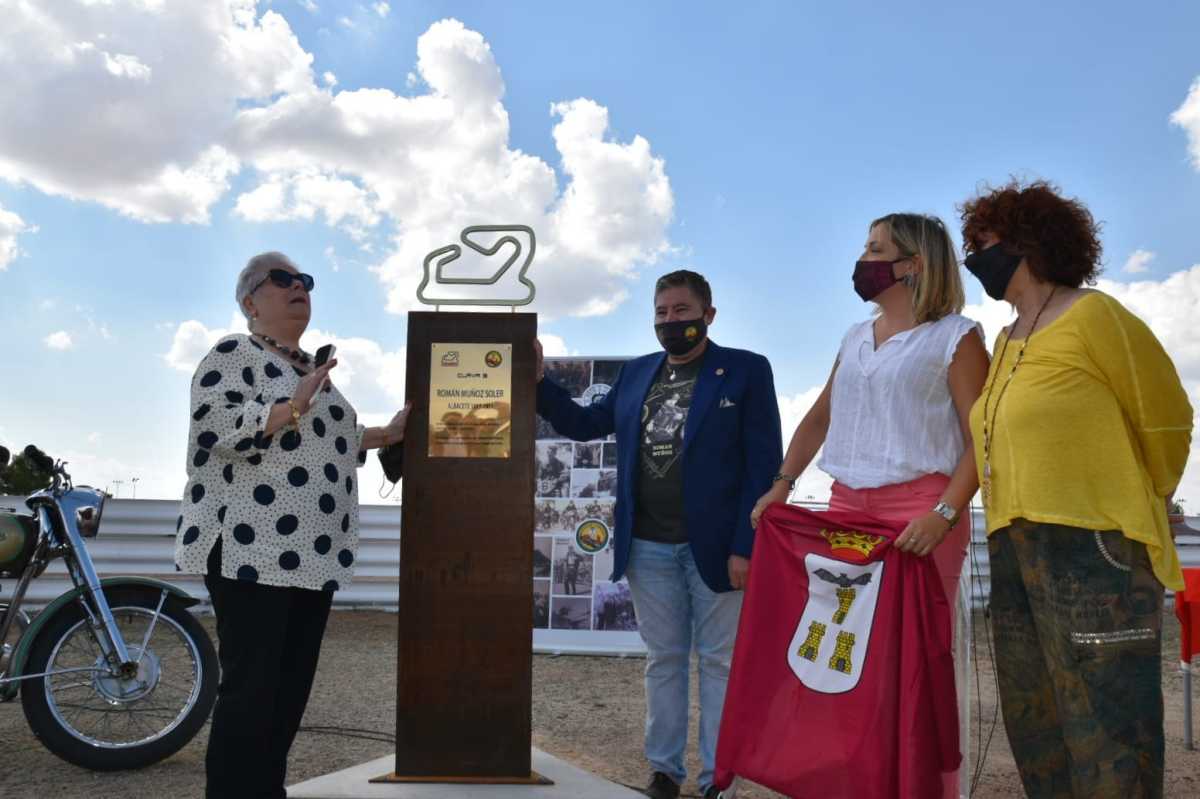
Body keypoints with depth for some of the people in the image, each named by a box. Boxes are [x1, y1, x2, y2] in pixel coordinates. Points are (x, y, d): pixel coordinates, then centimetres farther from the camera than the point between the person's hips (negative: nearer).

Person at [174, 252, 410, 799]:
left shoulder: (312, 367, 22)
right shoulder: (232, 354, -2)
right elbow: (215, 431, -16)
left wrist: (384, 435, 19)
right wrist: (293, 406, -23)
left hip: (311, 554, 8)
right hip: (251, 550, -8)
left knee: (291, 687, 10)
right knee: (251, 689, -7)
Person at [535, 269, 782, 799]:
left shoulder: (746, 370, -4)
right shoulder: (635, 374, 11)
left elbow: (764, 465, -8)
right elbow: (584, 423, 18)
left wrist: (746, 547, -14)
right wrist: (537, 380, 5)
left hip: (716, 547, -4)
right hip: (648, 548, 4)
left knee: (718, 662, 7)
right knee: (663, 659, 13)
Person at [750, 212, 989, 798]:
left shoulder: (955, 336, 0)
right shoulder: (855, 338, 19)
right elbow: (819, 418, 22)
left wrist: (944, 513, -19)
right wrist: (781, 485, 11)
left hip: (919, 510, -6)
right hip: (846, 507, 6)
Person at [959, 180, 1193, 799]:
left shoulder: (1093, 317, -6)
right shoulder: (1006, 342, 16)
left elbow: (1167, 425, -1)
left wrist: (1135, 508, 12)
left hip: (1089, 546, -8)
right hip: (1012, 547, 9)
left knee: (1106, 733, -5)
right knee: (1034, 728, 14)